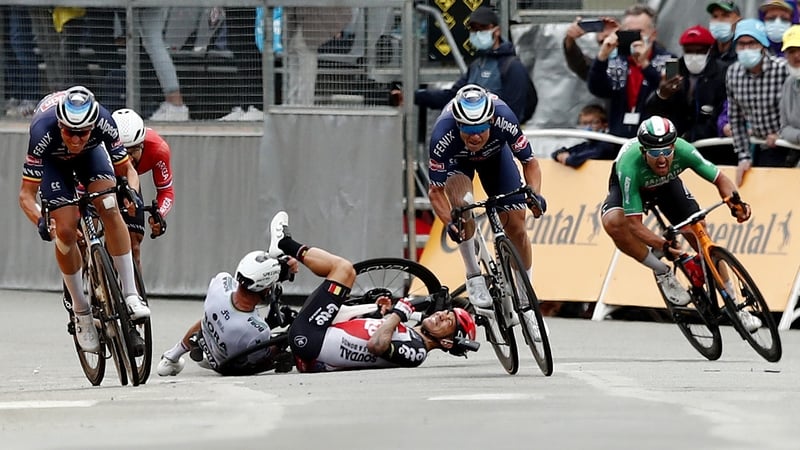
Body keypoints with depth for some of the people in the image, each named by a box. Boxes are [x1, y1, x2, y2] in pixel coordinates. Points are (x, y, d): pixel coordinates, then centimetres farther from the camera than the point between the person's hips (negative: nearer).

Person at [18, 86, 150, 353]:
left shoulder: (104, 123, -37)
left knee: (109, 208, -23)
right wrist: (39, 221, -54)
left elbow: (126, 168, -22)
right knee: (66, 231, -14)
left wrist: (131, 194, -43)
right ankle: (81, 312, 3)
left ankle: (131, 295, -21)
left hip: (91, 152, 1)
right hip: (53, 160, -1)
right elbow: (26, 193, -35)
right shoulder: (43, 133, -42)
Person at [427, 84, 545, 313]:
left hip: (494, 153, 2)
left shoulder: (504, 120, -39)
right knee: (462, 203, -33)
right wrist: (449, 223, -46)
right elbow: (435, 190, -30)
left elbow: (529, 162, -23)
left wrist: (535, 194, -41)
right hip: (456, 159, -2)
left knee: (515, 224, -6)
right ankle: (474, 277, -15)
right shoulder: (443, 137, -41)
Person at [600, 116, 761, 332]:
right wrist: (663, 245, -55)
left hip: (666, 184, 2)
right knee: (613, 222, -34)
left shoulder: (683, 150, -36)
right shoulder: (630, 166, -43)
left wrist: (735, 202, -43)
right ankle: (663, 273, -14)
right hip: (629, 185, -2)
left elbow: (720, 179, -23)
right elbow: (634, 224, -41)